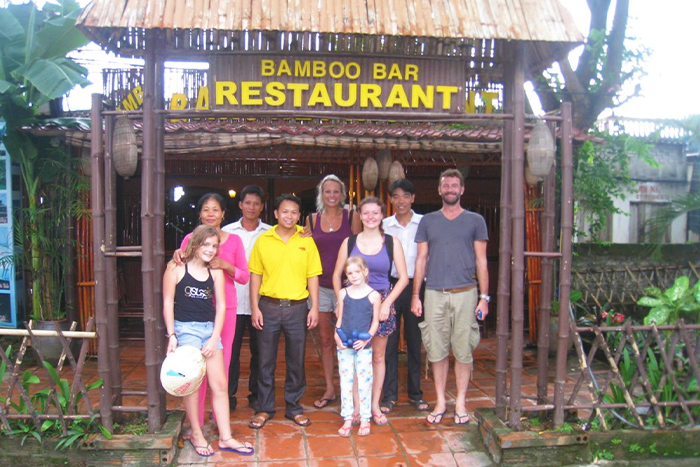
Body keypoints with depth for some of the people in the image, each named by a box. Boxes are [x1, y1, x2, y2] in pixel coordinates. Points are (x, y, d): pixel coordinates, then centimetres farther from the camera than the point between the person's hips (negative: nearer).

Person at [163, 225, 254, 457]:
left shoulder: (215, 272, 7)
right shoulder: (177, 268, -4)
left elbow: (221, 306, 6)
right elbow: (168, 302, -4)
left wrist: (214, 338, -1)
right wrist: (172, 335, -9)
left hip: (210, 328, 4)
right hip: (185, 328, -4)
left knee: (220, 384, 4)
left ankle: (225, 438, 13)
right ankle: (196, 435, 17)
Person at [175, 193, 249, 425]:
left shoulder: (233, 240, 5)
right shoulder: (190, 239, 3)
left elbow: (245, 276, 5)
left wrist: (225, 265, -13)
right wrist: (177, 255, -16)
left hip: (226, 308, 1)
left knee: (222, 362, 6)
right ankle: (196, 421, 12)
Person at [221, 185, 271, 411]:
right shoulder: (227, 231, 5)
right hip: (233, 300, 0)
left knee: (259, 350, 9)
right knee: (231, 349, 4)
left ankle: (256, 394, 22)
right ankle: (229, 394, 18)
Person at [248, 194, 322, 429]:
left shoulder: (306, 241, 2)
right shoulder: (263, 240, 1)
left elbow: (313, 276, 3)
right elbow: (255, 275, 3)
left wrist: (314, 307, -3)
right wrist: (255, 308, -3)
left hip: (297, 307, 0)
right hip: (268, 306, 0)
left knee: (296, 361, 9)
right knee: (266, 360, 8)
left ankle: (293, 407, 24)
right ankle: (265, 408, 22)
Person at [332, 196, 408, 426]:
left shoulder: (392, 242, 1)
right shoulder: (349, 242, 3)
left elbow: (403, 277, 0)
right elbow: (337, 275, 7)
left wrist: (387, 303, -8)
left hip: (381, 301, 0)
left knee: (378, 357, 9)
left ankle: (375, 405, 22)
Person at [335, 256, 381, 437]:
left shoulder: (374, 295, -4)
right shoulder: (343, 293, 4)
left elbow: (375, 321, 0)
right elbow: (340, 319, 8)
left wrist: (367, 338, -13)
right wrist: (336, 335, -7)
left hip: (363, 347, -2)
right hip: (344, 346, 3)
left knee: (364, 383, 4)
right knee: (345, 383, 8)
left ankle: (365, 420, 17)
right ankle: (347, 420, 17)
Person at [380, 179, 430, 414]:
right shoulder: (384, 225, 5)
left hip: (415, 286, 0)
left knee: (415, 341, 8)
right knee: (389, 342, 3)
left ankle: (415, 393, 22)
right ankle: (389, 395, 14)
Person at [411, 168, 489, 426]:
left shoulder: (475, 221, 7)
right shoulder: (427, 221, 11)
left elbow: (481, 261, 6)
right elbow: (421, 259, 11)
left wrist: (484, 296, -1)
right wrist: (415, 295, 5)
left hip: (465, 293, -1)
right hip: (434, 294, 1)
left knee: (463, 351, 3)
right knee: (437, 351, 5)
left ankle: (460, 403, 17)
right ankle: (440, 402, 19)